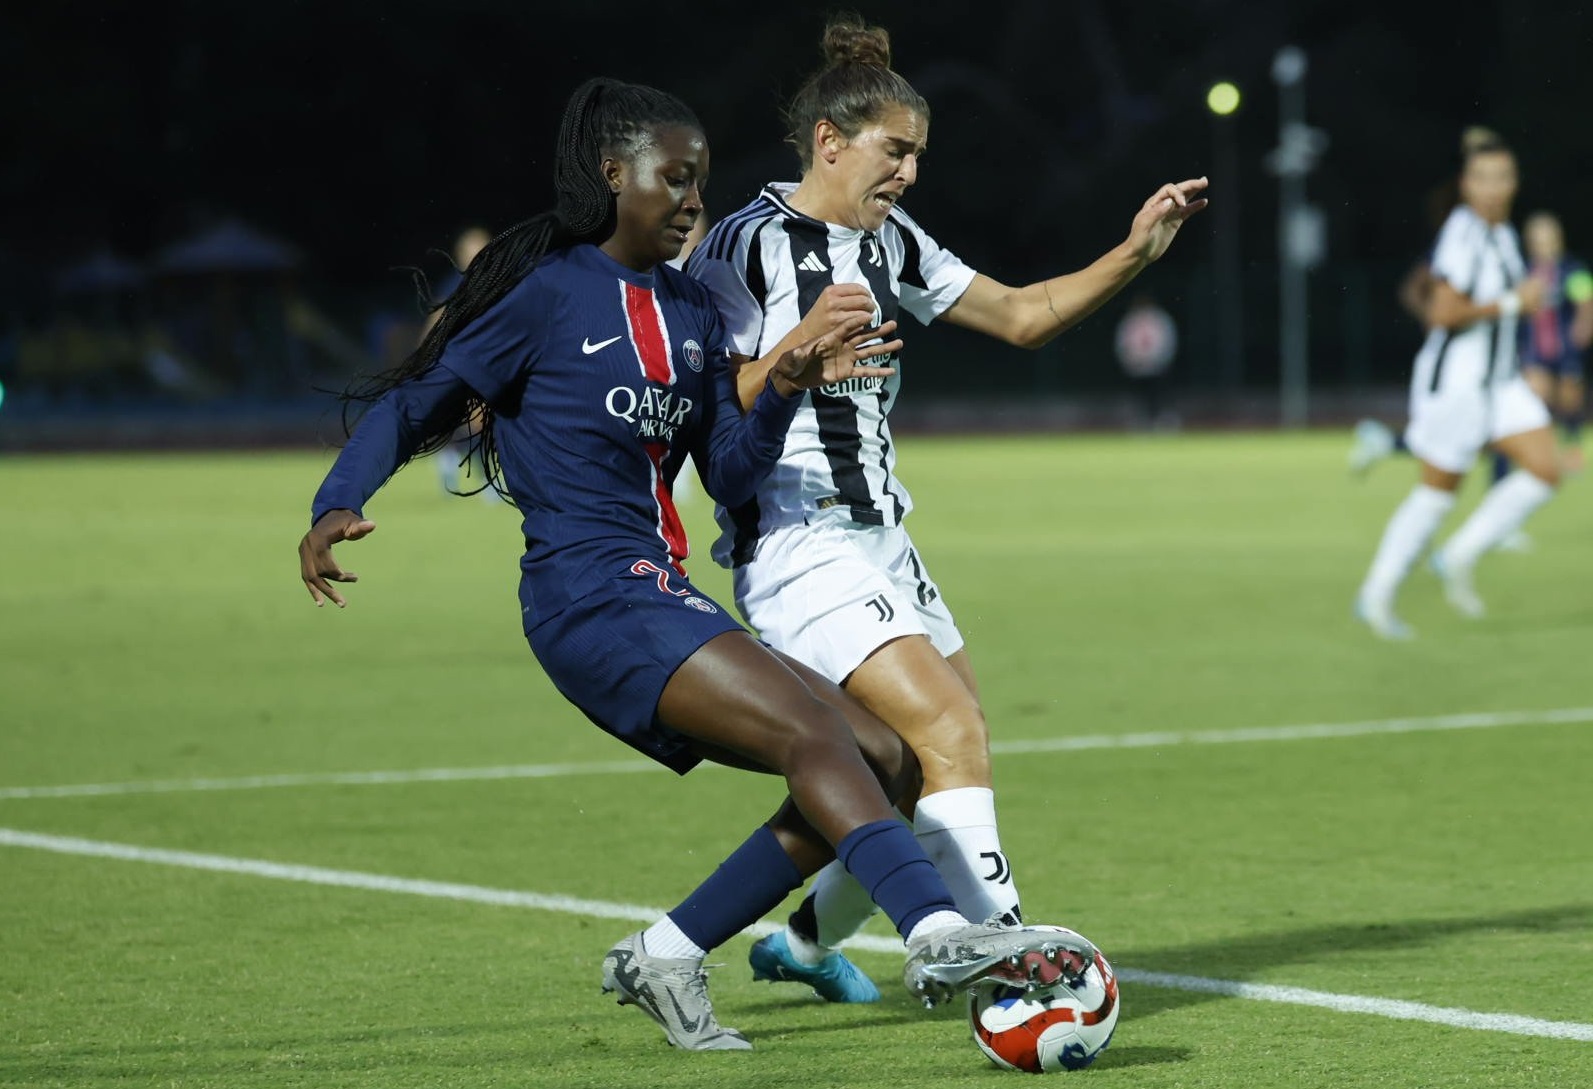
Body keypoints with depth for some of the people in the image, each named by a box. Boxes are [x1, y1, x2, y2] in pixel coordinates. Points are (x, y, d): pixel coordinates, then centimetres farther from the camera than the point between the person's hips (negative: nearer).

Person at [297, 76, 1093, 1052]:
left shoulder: (692, 313, 18)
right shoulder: (548, 292, -3)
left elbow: (731, 476, 14)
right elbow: (415, 403, -2)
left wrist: (789, 385, -3)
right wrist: (337, 508, -17)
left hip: (668, 605, 9)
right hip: (590, 598, -9)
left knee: (886, 763, 3)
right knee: (812, 730, -27)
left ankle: (667, 955, 5)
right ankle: (938, 934, -44)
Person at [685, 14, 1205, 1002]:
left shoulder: (892, 243, 12)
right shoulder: (746, 246, -12)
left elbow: (1020, 315, 17)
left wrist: (1134, 254, 5)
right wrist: (800, 349, -30)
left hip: (877, 541, 9)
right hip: (797, 544, -9)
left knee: (928, 769, 11)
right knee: (951, 736, -22)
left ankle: (809, 942, 30)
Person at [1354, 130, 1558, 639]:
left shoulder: (1503, 234, 11)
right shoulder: (1463, 233, -18)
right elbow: (1444, 312, -26)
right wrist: (1513, 303, -21)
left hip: (1499, 382, 8)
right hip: (1455, 381, -8)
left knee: (1545, 471, -3)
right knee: (1437, 491, 0)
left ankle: (1459, 557, 8)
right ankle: (1377, 593, 14)